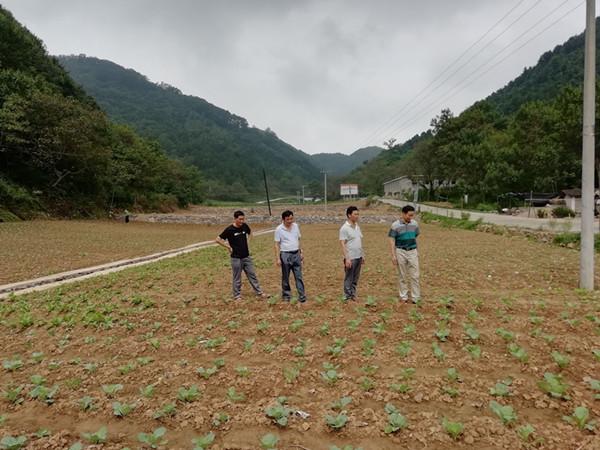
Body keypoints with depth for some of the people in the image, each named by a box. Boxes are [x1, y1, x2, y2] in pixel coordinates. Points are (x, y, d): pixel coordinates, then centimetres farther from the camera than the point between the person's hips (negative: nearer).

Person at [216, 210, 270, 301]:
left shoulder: (245, 226, 0)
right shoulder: (229, 230, -15)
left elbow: (250, 233, 23)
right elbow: (218, 240, -10)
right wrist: (229, 247, -10)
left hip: (246, 257, 5)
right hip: (236, 258, -5)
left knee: (252, 275, 12)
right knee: (237, 279, 6)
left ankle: (260, 293, 20)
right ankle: (237, 296, 20)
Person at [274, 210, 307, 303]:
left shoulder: (296, 226, 6)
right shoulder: (279, 229, -8)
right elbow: (277, 245, -7)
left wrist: (301, 252, 12)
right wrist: (277, 258, -12)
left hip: (296, 254, 4)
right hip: (285, 255, -4)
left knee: (299, 276, 3)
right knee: (285, 277, 7)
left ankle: (302, 296, 4)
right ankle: (286, 295, 20)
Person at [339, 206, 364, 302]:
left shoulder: (357, 227, 11)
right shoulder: (344, 228, -12)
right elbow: (342, 244, -15)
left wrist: (362, 255, 15)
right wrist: (347, 258, -20)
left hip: (358, 257, 7)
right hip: (350, 258, -7)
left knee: (355, 279, 13)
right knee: (349, 279, 3)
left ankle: (353, 295, 22)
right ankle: (348, 297, 12)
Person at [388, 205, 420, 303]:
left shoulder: (414, 223, 3)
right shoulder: (395, 225, -7)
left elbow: (415, 238, 13)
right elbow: (392, 241, -5)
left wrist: (417, 251, 13)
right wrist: (393, 255, -10)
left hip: (412, 252, 2)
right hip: (401, 252, -2)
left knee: (415, 276, 0)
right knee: (402, 276, 8)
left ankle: (416, 298, 6)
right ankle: (403, 296, 19)